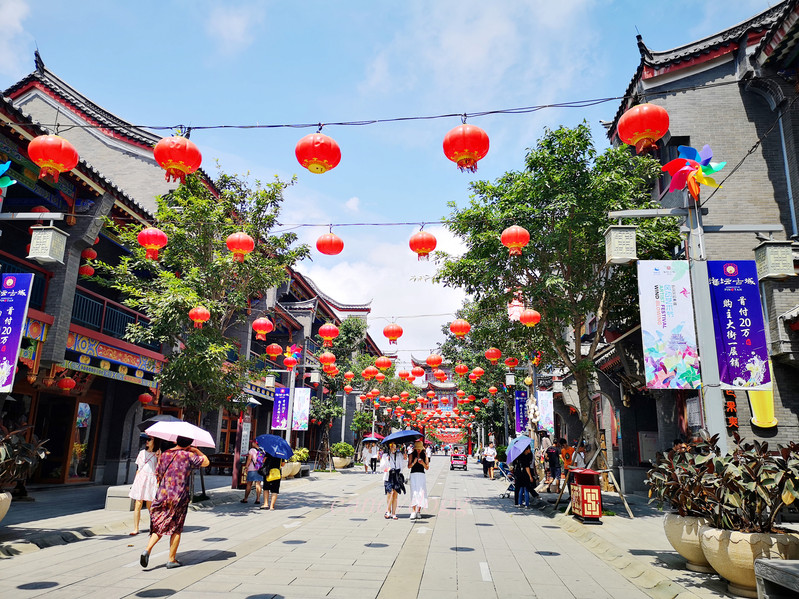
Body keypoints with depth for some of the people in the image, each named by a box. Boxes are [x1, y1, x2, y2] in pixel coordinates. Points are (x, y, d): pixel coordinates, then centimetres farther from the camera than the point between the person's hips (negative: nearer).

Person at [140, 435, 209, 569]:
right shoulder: (188, 455, -7)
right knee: (176, 529, 8)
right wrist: (196, 450, 16)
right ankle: (172, 559, 13)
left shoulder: (164, 455, 5)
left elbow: (158, 475, 11)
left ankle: (147, 550, -8)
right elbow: (206, 462, 6)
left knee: (159, 527, 12)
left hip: (162, 495, 3)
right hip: (180, 498, -3)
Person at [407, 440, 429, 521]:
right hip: (413, 475, -2)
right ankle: (413, 512, -14)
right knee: (414, 492, -11)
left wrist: (423, 463, -12)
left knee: (421, 493, -2)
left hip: (422, 475, 2)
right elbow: (409, 466, 1)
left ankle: (418, 511, 9)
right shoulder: (412, 455, 5)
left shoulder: (424, 455, 8)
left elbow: (427, 467, 6)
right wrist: (414, 463, -17)